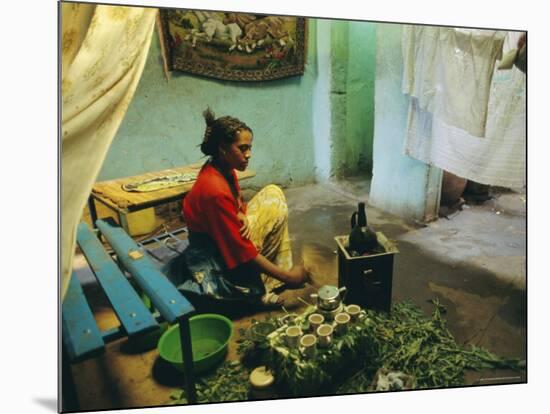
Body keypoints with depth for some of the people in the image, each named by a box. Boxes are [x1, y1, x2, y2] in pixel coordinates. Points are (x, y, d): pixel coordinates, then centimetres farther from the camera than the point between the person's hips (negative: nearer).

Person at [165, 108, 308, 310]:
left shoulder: (224, 169, -7)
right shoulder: (214, 189, -32)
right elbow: (241, 251, -29)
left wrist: (244, 218, -13)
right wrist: (287, 276, -23)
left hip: (229, 235, 9)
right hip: (216, 256, -8)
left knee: (274, 194, 0)